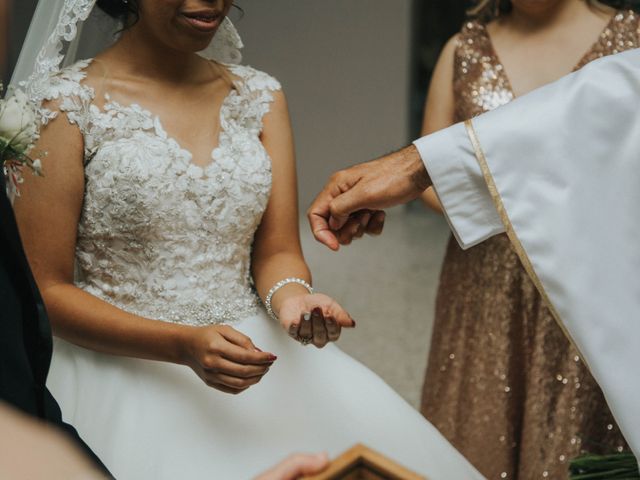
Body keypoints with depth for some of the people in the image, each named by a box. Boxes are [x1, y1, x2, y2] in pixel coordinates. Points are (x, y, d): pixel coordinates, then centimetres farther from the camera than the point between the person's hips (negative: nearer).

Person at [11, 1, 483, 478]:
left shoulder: (260, 96, 8)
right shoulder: (64, 103, -6)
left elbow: (276, 251, 6)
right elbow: (45, 290, -8)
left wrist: (291, 296, -18)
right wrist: (183, 345, -21)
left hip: (248, 349, 4)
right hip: (128, 370, -4)